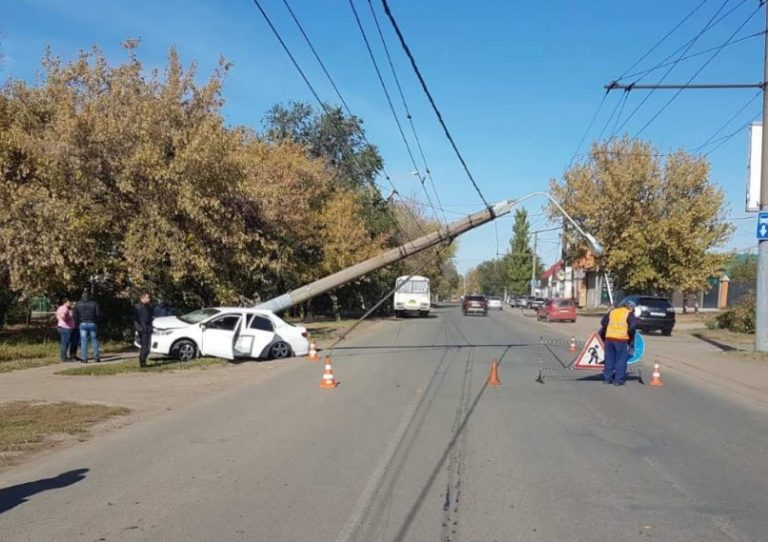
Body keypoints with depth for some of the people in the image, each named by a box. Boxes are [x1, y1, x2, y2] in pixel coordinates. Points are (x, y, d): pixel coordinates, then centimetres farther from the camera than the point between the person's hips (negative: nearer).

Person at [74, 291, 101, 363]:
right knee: (94, 341, 7)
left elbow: (75, 315, 1)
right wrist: (96, 321, 9)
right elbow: (98, 314, -6)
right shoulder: (94, 303, -1)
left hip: (82, 324, 1)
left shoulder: (78, 304, 4)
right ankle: (96, 357, 4)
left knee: (84, 342, 2)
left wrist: (77, 324, 12)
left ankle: (85, 358, -1)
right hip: (92, 324, -1)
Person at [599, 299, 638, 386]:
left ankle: (607, 378, 18)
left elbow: (603, 322, 18)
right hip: (621, 340, -5)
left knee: (609, 359, 13)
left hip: (609, 338, 5)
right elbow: (633, 326, -12)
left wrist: (603, 337, 24)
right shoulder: (629, 314, 1)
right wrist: (630, 336, 3)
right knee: (621, 360, 2)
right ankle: (618, 380, 0)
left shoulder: (612, 312, 17)